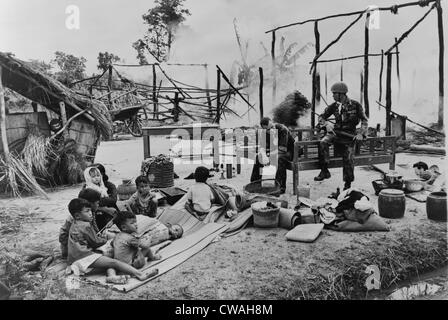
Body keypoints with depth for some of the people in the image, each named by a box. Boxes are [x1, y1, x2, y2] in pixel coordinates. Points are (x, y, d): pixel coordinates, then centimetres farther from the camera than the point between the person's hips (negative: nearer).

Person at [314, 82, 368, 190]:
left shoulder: (355, 105, -7)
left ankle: (348, 183, 14)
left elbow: (364, 120, 0)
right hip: (336, 132, 2)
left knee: (348, 158, -8)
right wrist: (326, 124, -12)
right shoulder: (334, 106, 1)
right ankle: (324, 171, -22)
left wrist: (361, 134, -11)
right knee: (323, 143, -27)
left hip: (349, 135, -2)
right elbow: (322, 117, 8)